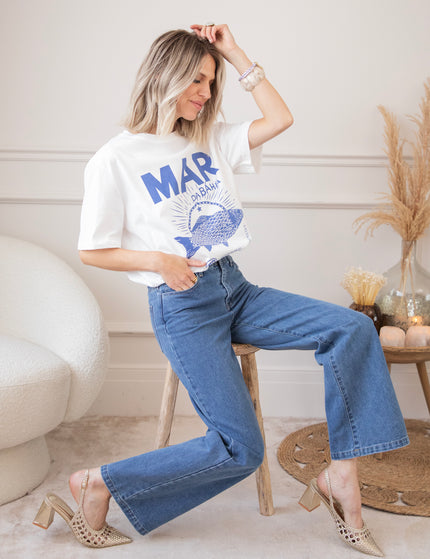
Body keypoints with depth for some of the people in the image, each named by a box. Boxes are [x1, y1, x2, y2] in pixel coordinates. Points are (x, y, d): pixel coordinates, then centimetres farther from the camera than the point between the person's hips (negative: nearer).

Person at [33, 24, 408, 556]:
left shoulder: (208, 139, 12)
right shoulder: (115, 160, -6)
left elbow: (279, 118, 10)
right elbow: (92, 250, -3)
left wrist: (235, 54, 7)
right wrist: (158, 261, -19)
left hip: (234, 290, 7)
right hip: (182, 307, -7)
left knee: (353, 328, -10)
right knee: (240, 449, -13)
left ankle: (340, 475, -5)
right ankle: (97, 484, 1)